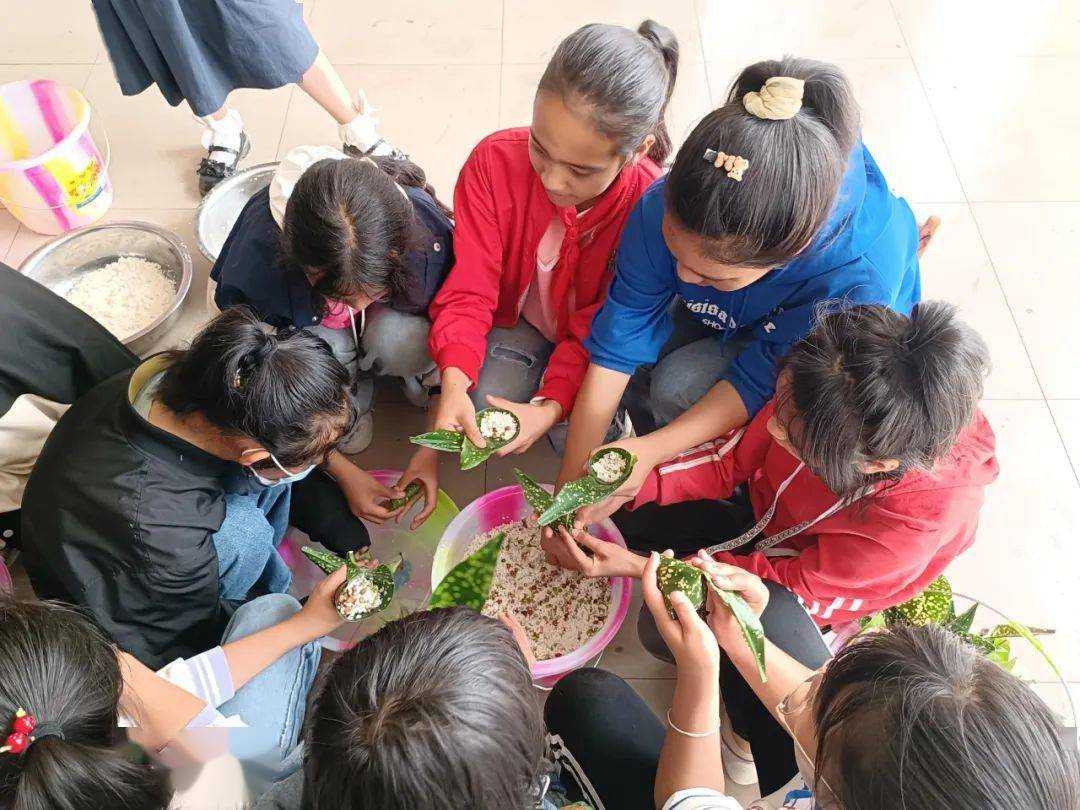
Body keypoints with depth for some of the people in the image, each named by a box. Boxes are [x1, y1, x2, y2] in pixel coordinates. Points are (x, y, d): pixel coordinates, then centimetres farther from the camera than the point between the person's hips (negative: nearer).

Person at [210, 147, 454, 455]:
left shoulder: (427, 231, -39)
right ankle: (348, 397, 3)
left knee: (406, 341, -33)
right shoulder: (257, 254, -40)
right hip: (308, 325, 1)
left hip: (389, 317, 0)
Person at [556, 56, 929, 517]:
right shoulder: (666, 208, -35)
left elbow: (763, 380, -27)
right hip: (721, 318, 4)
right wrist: (569, 491, -28)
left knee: (679, 387, -27)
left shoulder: (861, 278, -42)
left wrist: (653, 450, -37)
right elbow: (618, 340, -29)